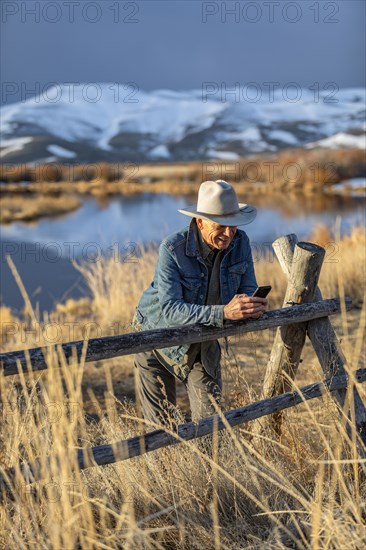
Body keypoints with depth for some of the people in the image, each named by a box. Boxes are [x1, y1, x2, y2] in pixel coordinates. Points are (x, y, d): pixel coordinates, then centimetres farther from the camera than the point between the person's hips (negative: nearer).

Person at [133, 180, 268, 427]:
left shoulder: (240, 242, -14)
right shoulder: (172, 248, -29)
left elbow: (249, 290, -8)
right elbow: (170, 310, -37)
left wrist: (252, 305, -34)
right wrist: (223, 313, -50)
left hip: (204, 341, 4)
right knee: (161, 424, 5)